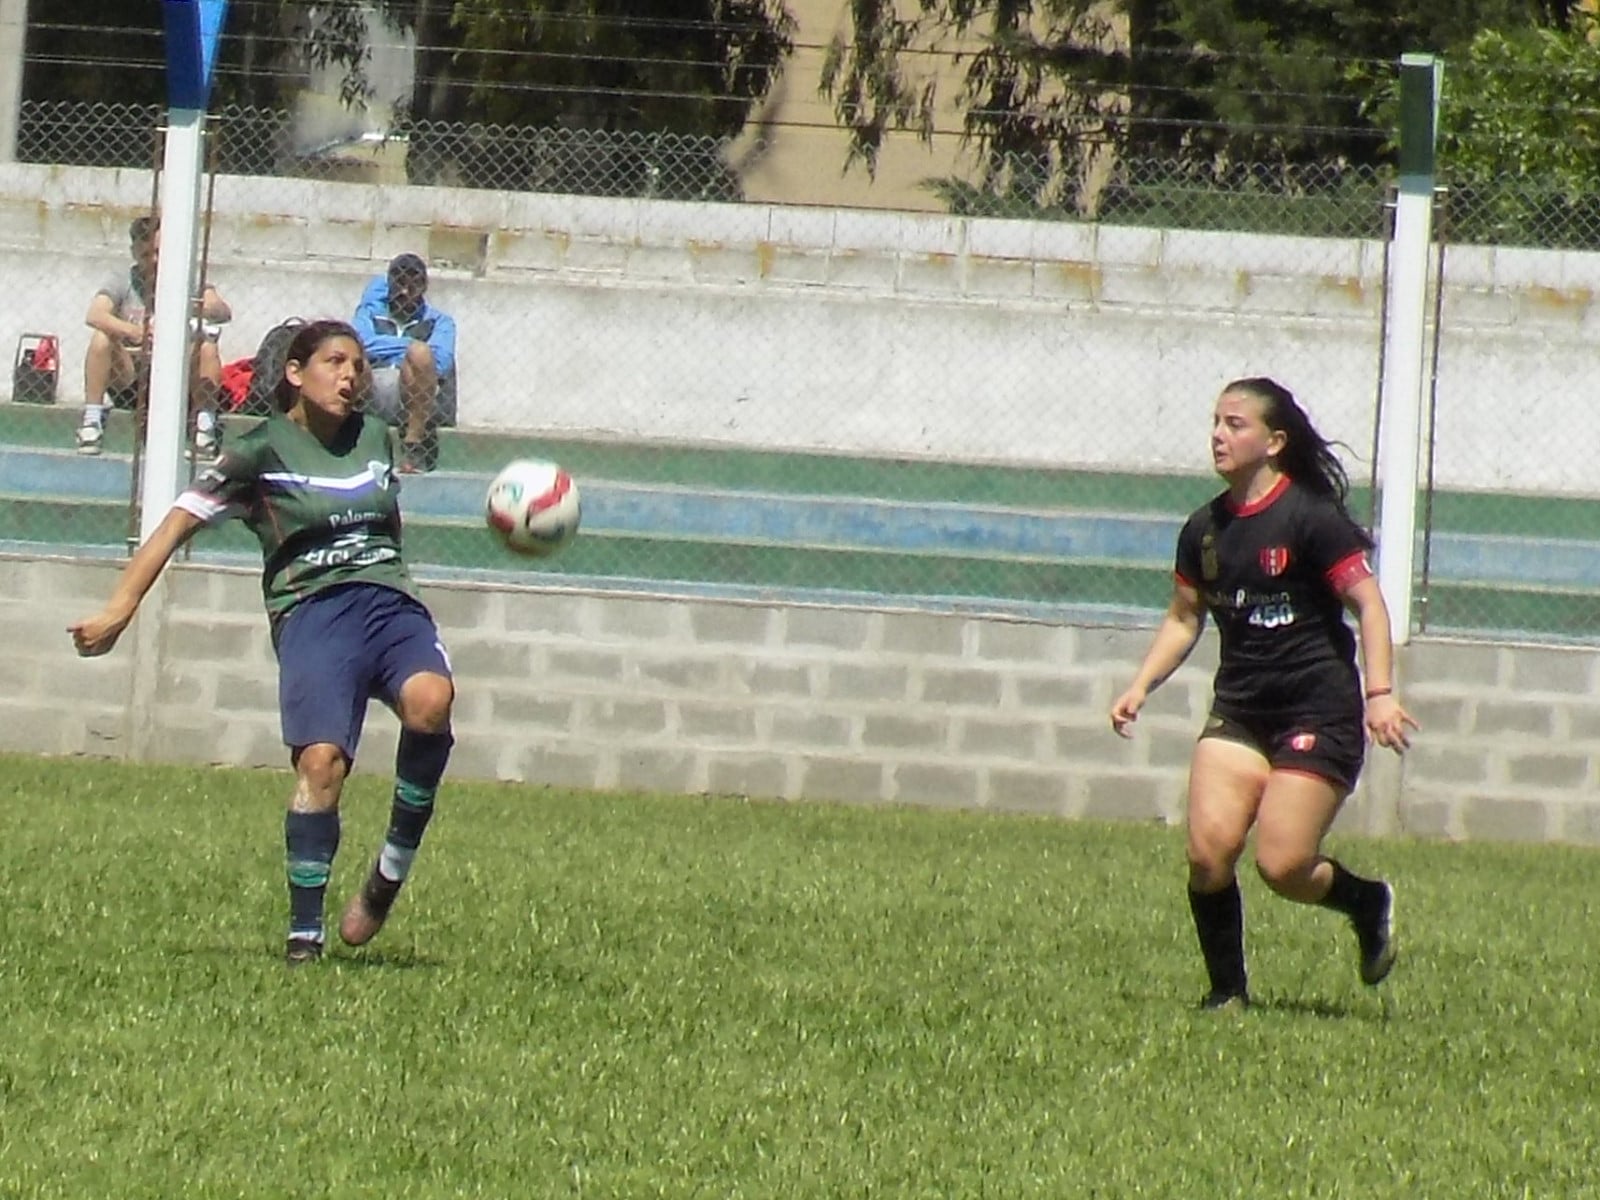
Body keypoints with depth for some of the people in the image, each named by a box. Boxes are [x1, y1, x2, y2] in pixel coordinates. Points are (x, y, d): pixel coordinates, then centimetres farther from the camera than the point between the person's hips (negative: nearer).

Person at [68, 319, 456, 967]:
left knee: (429, 701, -30)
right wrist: (119, 609, -7)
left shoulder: (378, 439, 17)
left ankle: (395, 862, -13)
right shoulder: (263, 450, 4)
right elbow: (179, 521, 0)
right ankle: (304, 933, -14)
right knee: (321, 762, -24)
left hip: (389, 598, 4)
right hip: (311, 609, -4)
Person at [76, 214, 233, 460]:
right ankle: (91, 418, -18)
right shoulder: (123, 283, -1)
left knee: (206, 348, -26)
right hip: (129, 379, 0)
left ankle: (203, 424, -16)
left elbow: (224, 312, -18)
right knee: (101, 338, -25)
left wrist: (195, 309, -42)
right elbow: (94, 315, -21)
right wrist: (133, 331, -39)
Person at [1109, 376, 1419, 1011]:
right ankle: (1226, 992, 3)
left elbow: (1368, 603, -10)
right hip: (1238, 708, 5)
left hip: (1318, 713, -5)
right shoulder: (1204, 529, 7)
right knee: (1209, 848, -12)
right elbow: (1183, 618, 19)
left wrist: (1380, 694, -20)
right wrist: (1140, 686, 7)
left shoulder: (1310, 517, -11)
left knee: (1282, 866, -12)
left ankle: (1366, 901, 20)